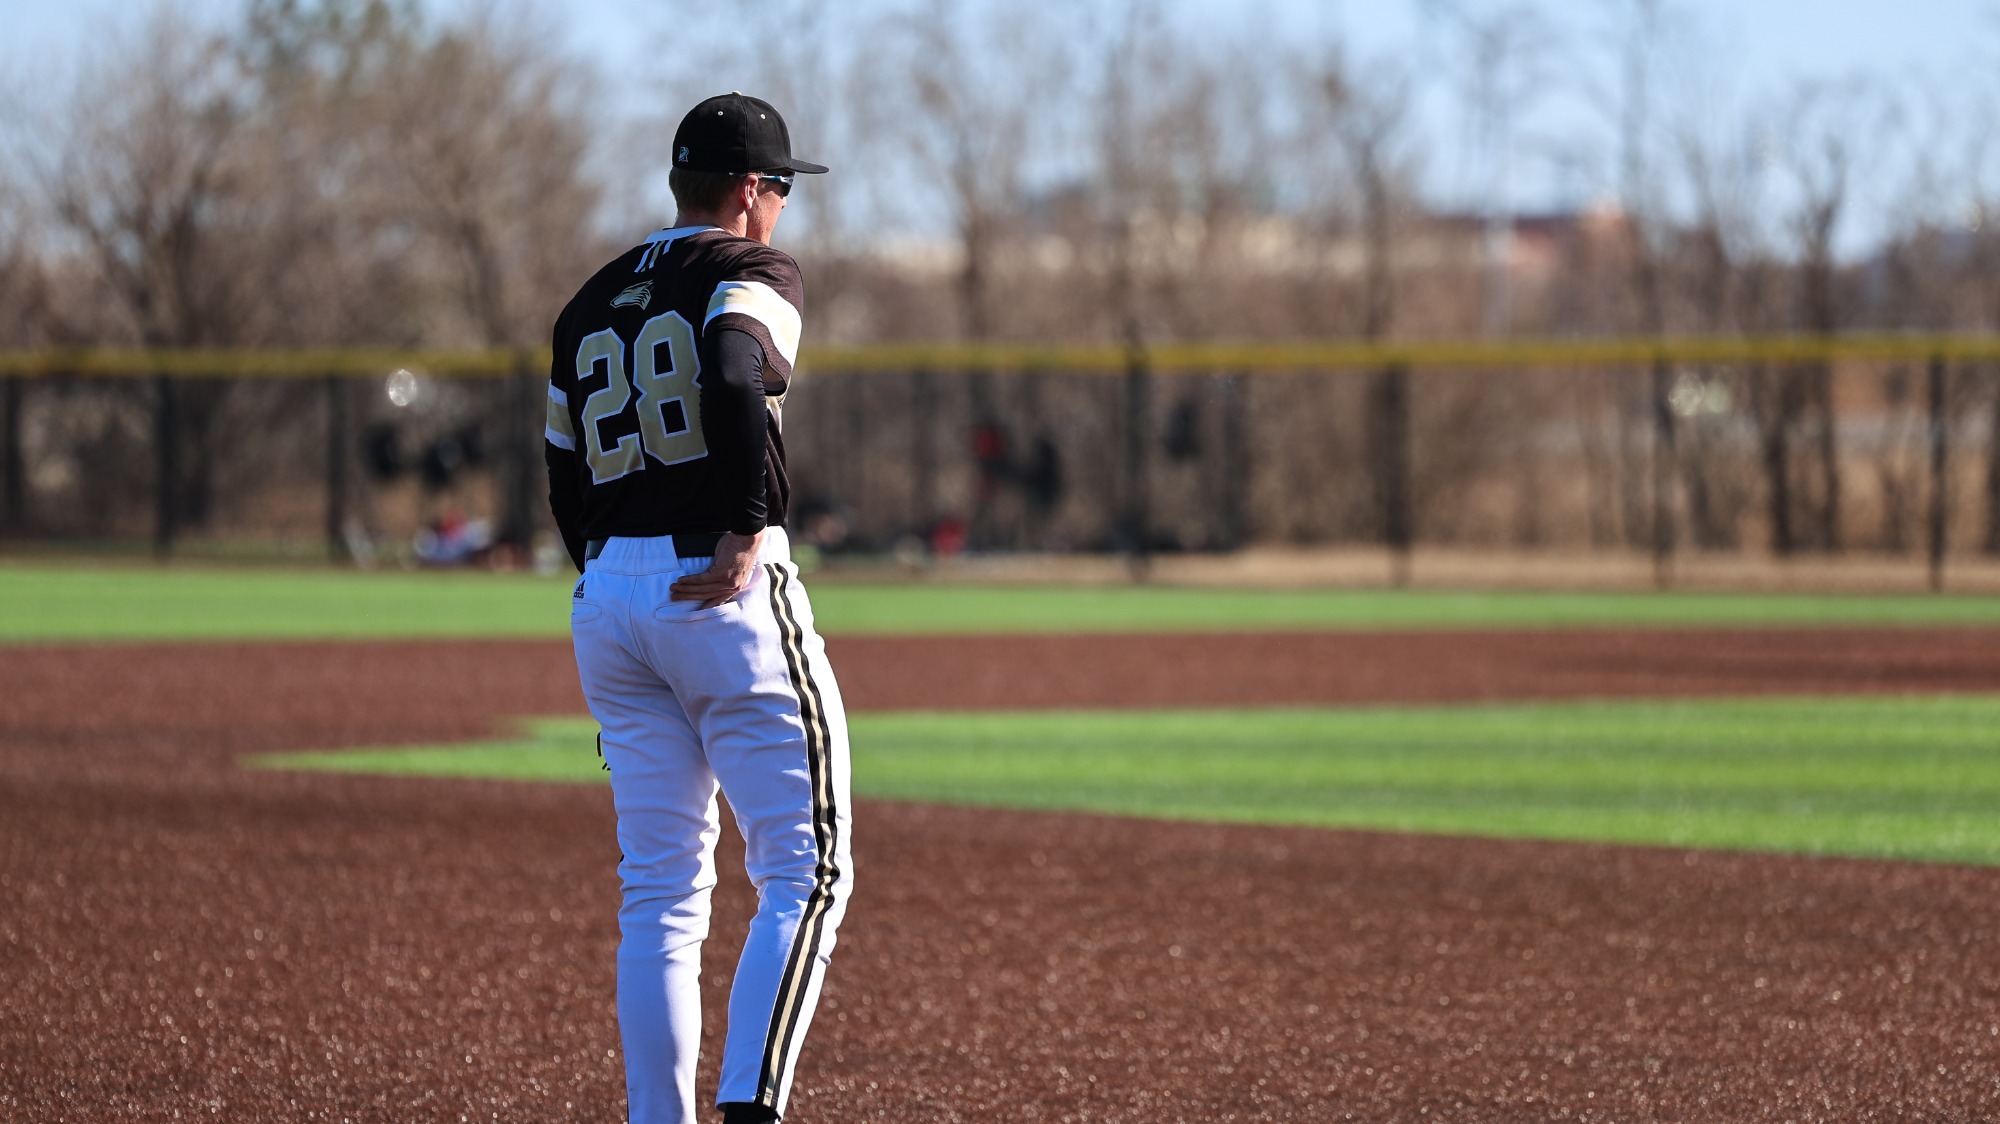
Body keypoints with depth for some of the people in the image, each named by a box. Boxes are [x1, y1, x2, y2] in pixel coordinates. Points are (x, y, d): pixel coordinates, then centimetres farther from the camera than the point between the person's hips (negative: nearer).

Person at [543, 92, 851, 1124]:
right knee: (807, 871, -3)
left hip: (605, 601, 7)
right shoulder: (753, 275, -2)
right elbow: (733, 380, -24)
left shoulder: (589, 307, 18)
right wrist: (750, 533, -22)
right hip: (726, 592, -7)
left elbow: (566, 485, 18)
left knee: (660, 891, 10)